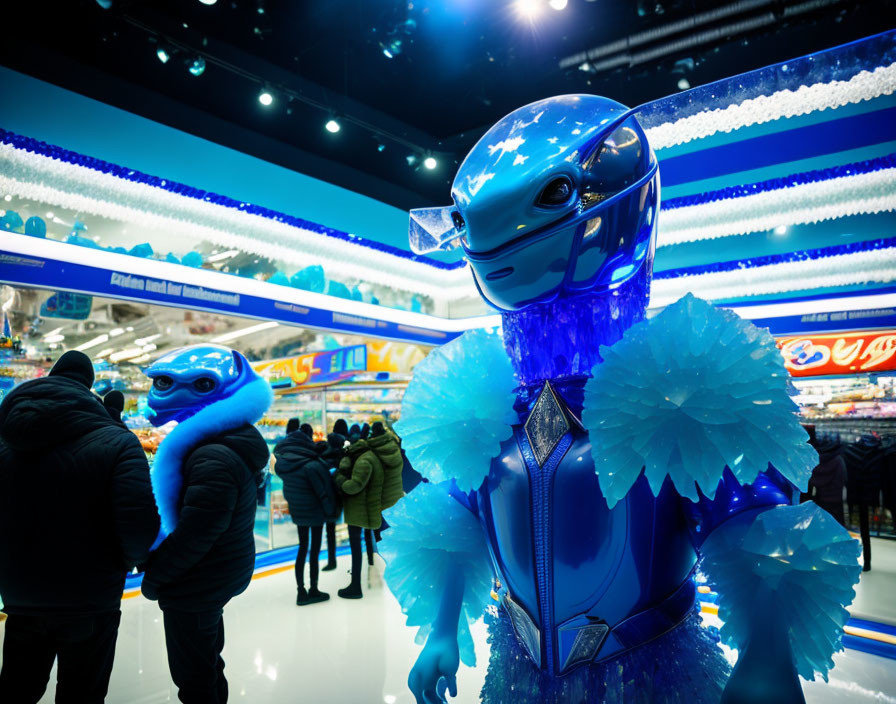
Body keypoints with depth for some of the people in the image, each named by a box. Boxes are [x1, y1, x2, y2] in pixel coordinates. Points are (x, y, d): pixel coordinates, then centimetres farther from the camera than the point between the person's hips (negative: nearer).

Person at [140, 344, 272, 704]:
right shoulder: (232, 441, 4)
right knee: (207, 665, 27)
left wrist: (154, 576, -12)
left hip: (197, 587, -10)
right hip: (220, 577, 10)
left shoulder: (214, 457, -30)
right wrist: (157, 562, 12)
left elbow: (194, 535, -28)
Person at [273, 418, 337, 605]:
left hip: (296, 511, 6)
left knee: (303, 548, 19)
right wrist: (330, 510, -3)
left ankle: (301, 592, 27)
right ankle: (313, 591, 21)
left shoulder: (282, 461, -7)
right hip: (314, 512, -6)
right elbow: (324, 491, -17)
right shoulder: (312, 466, -25)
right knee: (314, 550, 9)